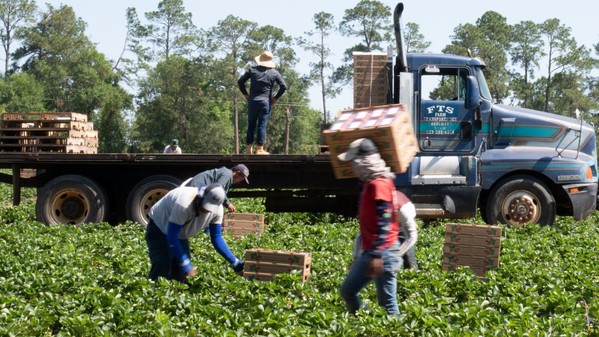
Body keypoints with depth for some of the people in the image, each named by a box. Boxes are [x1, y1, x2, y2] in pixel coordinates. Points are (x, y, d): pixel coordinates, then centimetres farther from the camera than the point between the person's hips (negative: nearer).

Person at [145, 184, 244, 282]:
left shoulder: (217, 209, -21)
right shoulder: (185, 204, -41)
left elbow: (216, 237, -12)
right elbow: (172, 236, -37)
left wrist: (234, 262, -19)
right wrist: (185, 264, -40)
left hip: (180, 235, 6)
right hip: (159, 229, -6)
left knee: (181, 276, 3)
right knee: (162, 270, -18)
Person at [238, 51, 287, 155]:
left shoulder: (252, 70, 4)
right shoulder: (274, 73, 2)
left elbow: (240, 81, 2)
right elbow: (283, 86, -4)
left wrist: (245, 94, 10)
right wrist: (276, 98, 3)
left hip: (252, 101, 1)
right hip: (266, 102, -1)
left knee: (251, 125, 9)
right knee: (262, 126, -1)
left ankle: (248, 148, 8)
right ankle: (259, 149, -4)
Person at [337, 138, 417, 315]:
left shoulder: (379, 184, -14)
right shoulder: (370, 184, 15)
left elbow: (384, 223, -21)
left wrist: (377, 256, -25)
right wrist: (358, 257, 24)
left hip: (383, 253, -10)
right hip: (368, 252, 10)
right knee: (347, 291, 12)